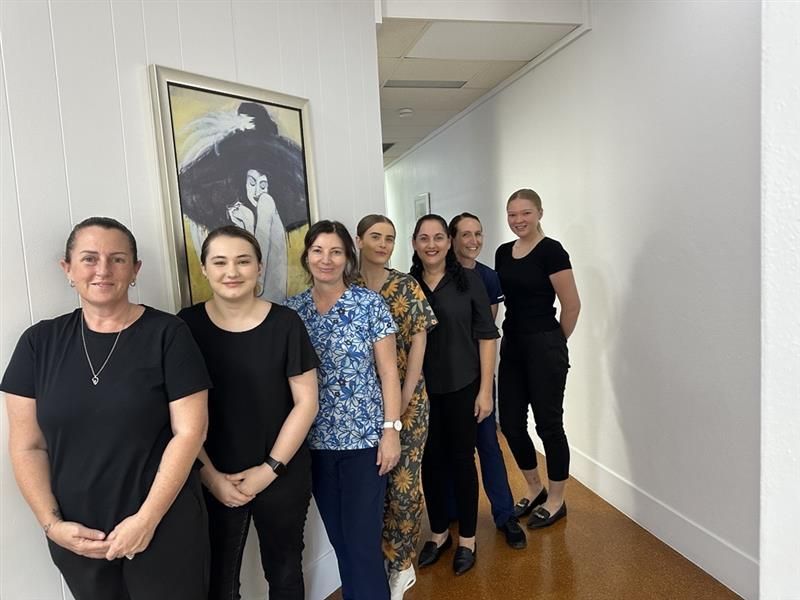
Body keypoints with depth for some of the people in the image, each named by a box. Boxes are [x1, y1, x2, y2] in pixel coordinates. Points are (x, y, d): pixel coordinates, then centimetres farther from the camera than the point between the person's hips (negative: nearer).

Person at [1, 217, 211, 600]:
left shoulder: (167, 334, -9)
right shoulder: (40, 342, 0)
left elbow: (189, 431, -12)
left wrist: (147, 518, -14)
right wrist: (52, 523, -6)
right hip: (76, 536, 3)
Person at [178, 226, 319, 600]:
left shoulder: (285, 323, -8)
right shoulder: (187, 325, -6)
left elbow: (306, 402, -6)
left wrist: (270, 469, -9)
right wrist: (210, 475, -7)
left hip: (282, 477, 0)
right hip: (213, 482, 0)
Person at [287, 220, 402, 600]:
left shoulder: (370, 304, -6)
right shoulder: (292, 310, 3)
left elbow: (388, 371, -5)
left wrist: (391, 429, -10)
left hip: (364, 438, -3)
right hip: (315, 442, 4)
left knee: (363, 541, 3)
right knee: (339, 538, 18)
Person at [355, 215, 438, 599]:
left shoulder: (407, 287, -1)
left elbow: (418, 344, -4)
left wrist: (403, 401, -10)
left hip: (407, 399, -1)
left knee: (403, 482, 2)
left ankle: (402, 565, 23)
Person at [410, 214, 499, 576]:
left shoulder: (468, 280, -5)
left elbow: (487, 335, -4)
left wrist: (485, 389, -7)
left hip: (462, 387, -2)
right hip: (422, 390, 2)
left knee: (462, 460, 9)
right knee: (431, 461, 12)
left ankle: (467, 539, 29)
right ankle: (439, 534, 34)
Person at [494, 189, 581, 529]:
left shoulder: (551, 251, -11)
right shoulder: (503, 253, 9)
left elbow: (571, 305, -11)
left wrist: (554, 343, 2)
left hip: (544, 347, -7)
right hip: (511, 345, 7)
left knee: (548, 423, 5)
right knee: (510, 422, 11)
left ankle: (556, 501, 25)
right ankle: (535, 489, 33)